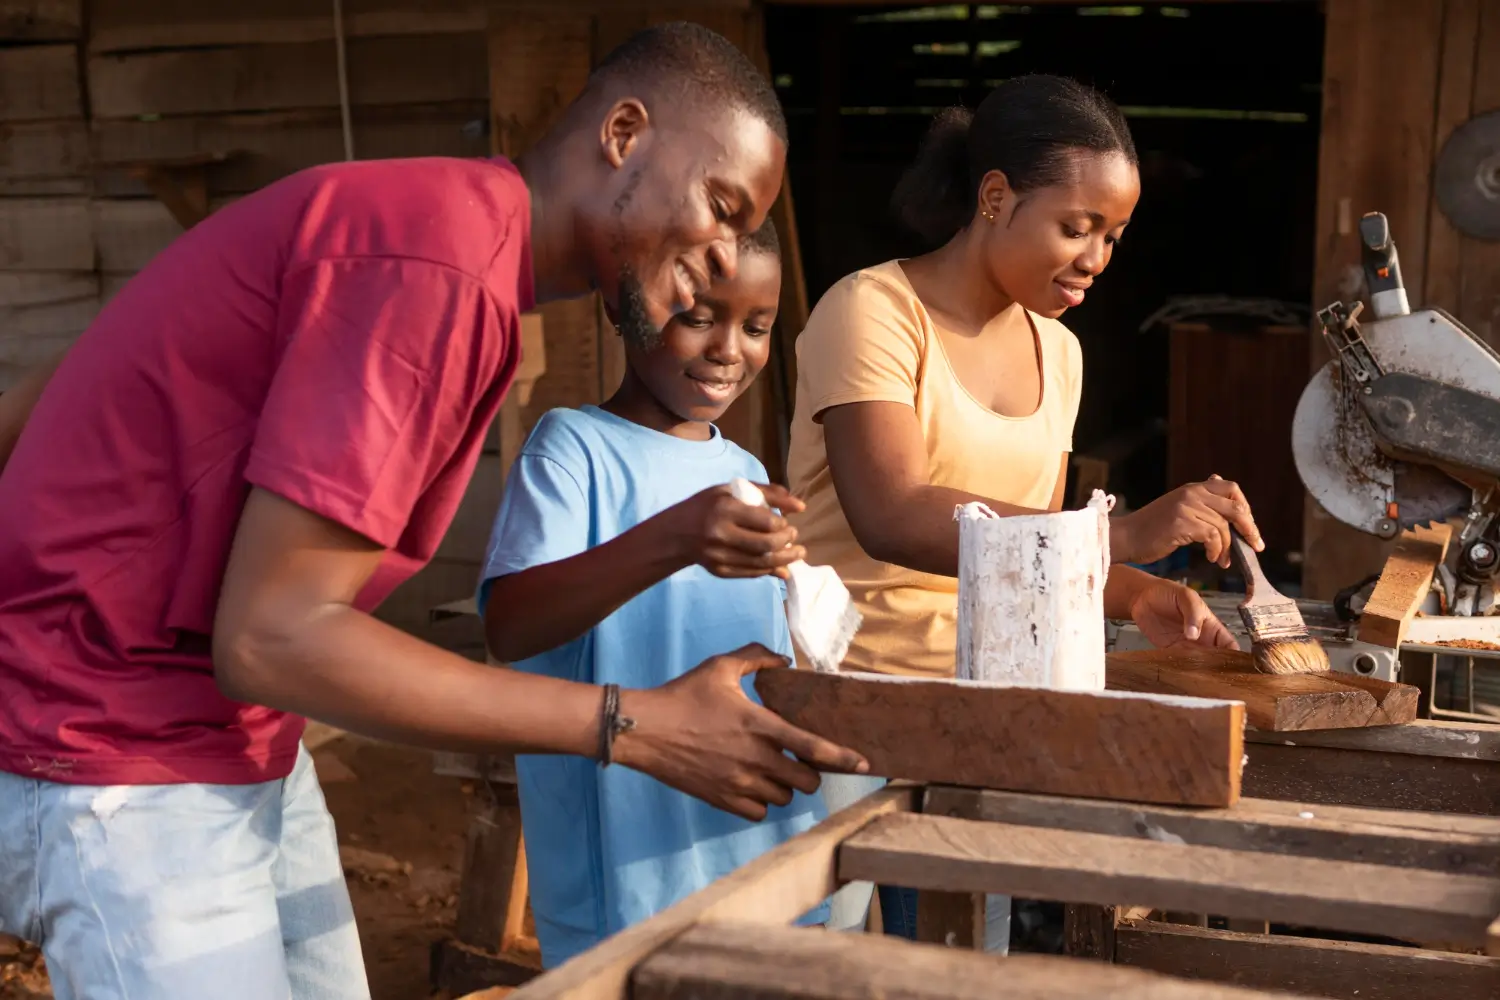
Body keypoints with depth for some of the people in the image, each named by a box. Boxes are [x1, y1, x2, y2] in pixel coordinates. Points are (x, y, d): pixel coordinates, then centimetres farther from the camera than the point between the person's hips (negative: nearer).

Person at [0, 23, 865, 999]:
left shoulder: (441, 224, 8)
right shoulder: (440, 263, -23)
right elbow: (273, 637, -25)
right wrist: (635, 728, -21)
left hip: (233, 738, 9)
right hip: (115, 767, -9)